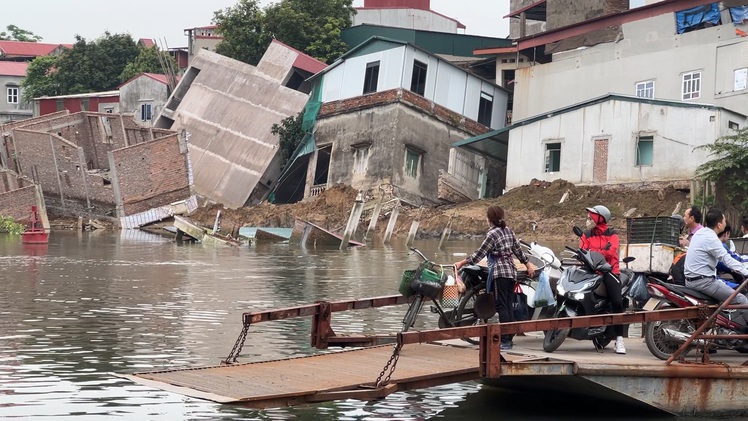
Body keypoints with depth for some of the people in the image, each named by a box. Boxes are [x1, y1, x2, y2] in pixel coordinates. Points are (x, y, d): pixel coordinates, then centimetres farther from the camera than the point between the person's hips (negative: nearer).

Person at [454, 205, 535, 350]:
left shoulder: (492, 234, -10)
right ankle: (509, 339, 12)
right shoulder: (509, 231, 11)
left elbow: (479, 254, -10)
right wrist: (528, 264, 29)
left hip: (499, 273, -8)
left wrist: (461, 263, -2)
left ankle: (505, 341, -10)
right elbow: (518, 250, 17)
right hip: (512, 271, 8)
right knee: (508, 306, 9)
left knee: (501, 307, -7)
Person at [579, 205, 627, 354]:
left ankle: (619, 339, -15)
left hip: (609, 270, -3)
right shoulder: (586, 235, 16)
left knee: (617, 302, -19)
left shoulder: (612, 235, 8)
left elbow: (610, 251, -11)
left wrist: (592, 253, -20)